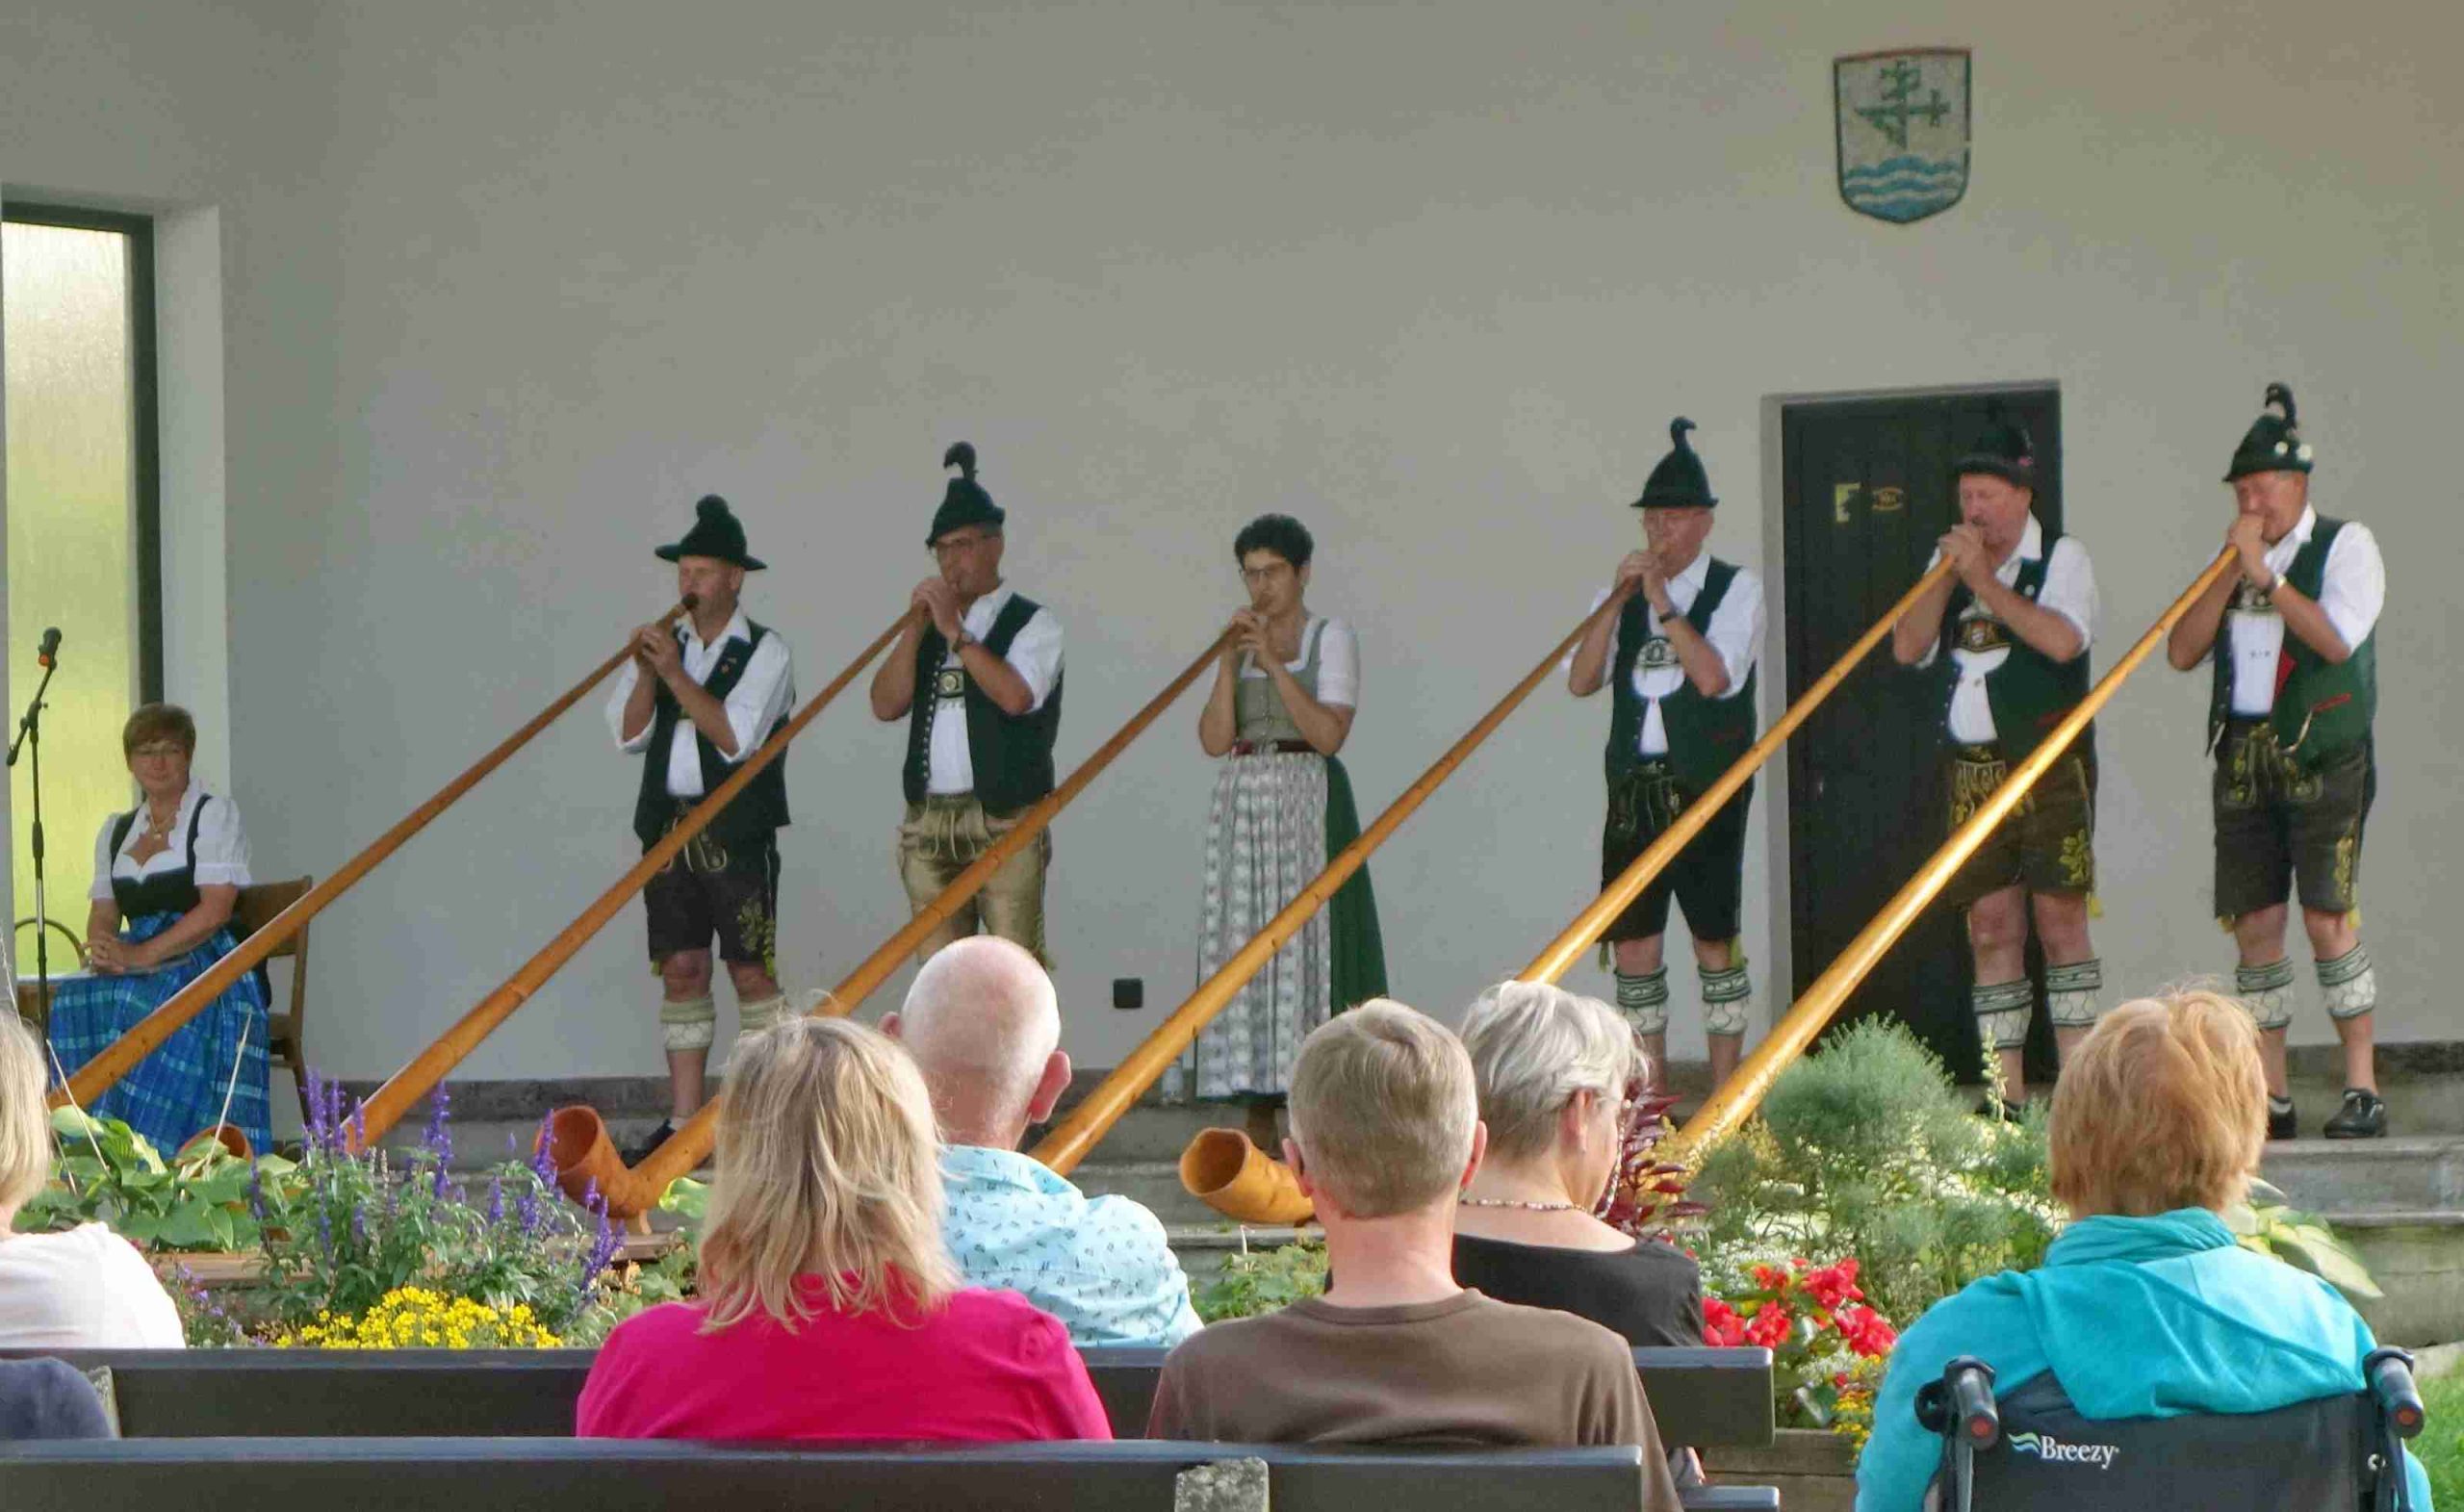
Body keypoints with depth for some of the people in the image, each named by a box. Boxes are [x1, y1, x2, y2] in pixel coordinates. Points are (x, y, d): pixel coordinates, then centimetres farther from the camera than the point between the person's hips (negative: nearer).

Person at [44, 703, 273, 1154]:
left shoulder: (215, 814, 2)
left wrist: (141, 956, -20)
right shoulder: (115, 831, 21)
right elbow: (104, 913, 15)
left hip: (208, 965, -5)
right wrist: (100, 951, -11)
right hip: (138, 972, 5)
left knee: (136, 1002, -37)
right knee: (74, 1001, -29)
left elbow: (216, 909, -10)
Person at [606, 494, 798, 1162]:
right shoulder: (665, 646, 14)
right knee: (681, 972, 3)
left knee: (751, 972, -4)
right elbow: (627, 734, 5)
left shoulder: (764, 651, -2)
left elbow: (735, 736, -15)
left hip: (737, 836, -5)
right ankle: (681, 1123, 4)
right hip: (669, 830, 5)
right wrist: (647, 672, -10)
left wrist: (674, 671, -17)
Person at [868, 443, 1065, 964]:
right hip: (930, 826, 6)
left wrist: (955, 632, -12)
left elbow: (1015, 695, -17)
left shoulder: (1032, 623, 2)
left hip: (1005, 824, -5)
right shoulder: (927, 626, 18)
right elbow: (885, 704, 5)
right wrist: (917, 628, -3)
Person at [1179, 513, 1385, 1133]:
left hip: (1306, 803, -5)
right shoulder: (1241, 645, 14)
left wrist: (1274, 663, -16)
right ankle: (1259, 1124, 4)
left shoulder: (1331, 639, 0)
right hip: (1242, 805, 5)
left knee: (1307, 947, -10)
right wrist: (1230, 663, -7)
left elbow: (1329, 734, -13)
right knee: (1245, 949, 2)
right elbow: (1214, 739, 3)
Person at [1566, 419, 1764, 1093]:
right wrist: (1619, 599, -7)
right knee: (1632, 943, 4)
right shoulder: (1620, 593, 13)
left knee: (1715, 939, -1)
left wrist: (1663, 604, -14)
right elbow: (1580, 680, 0)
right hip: (1634, 787, 4)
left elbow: (1714, 676, -14)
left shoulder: (1736, 587, 0)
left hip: (1706, 789, -4)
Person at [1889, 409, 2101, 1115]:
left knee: (2058, 917, -7)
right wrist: (1947, 575, -5)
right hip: (1971, 769, 5)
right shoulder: (1950, 565, 16)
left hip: (2047, 765, -5)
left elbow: (2063, 639, -18)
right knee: (1990, 927, 3)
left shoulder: (2061, 557, 0)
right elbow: (1907, 647, 5)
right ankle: (2004, 1095, 4)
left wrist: (1987, 582, -15)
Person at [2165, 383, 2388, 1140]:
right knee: (2253, 924, 1)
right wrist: (2231, 572, -4)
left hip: (2322, 757, -5)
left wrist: (2268, 576, -18)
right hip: (2244, 759, 5)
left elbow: (2337, 640, -16)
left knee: (2327, 920, -11)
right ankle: (2271, 1098, 4)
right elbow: (2181, 651, 5)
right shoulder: (2232, 559, 16)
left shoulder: (2345, 545, 0)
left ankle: (2363, 1090, -6)